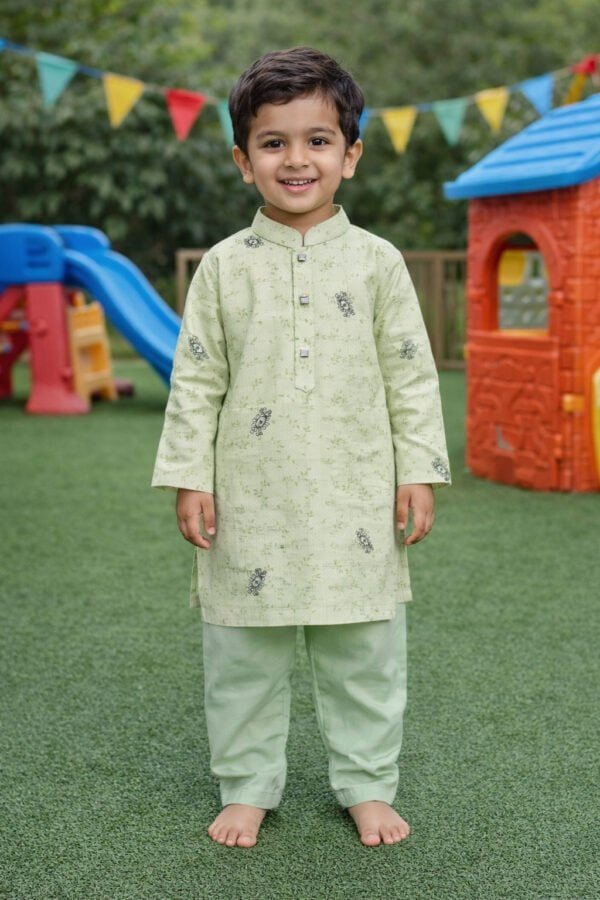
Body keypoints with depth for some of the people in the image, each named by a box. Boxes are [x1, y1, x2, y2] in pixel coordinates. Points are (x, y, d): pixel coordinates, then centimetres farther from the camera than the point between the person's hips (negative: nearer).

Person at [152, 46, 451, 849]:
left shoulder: (376, 262, 2)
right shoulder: (225, 267, 1)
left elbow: (411, 373, 3)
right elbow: (196, 378, 2)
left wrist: (419, 471, -1)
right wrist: (188, 475, -2)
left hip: (356, 501, 0)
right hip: (250, 503, 0)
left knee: (365, 652, 10)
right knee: (243, 653, 10)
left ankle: (367, 785, 27)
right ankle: (247, 787, 27)